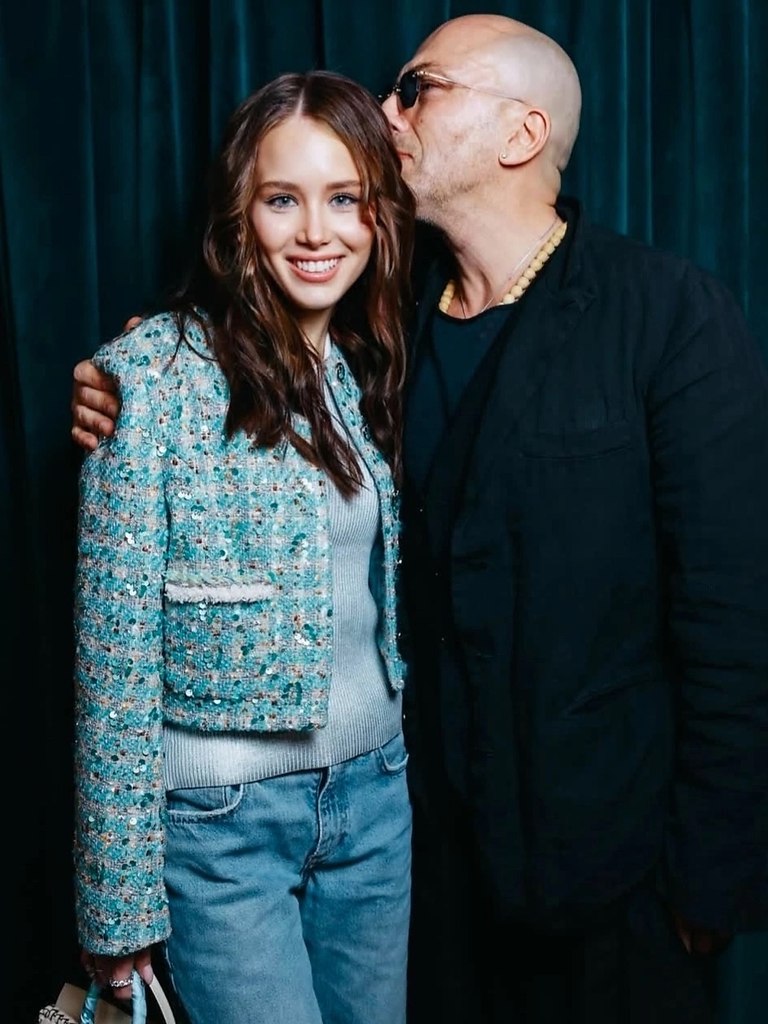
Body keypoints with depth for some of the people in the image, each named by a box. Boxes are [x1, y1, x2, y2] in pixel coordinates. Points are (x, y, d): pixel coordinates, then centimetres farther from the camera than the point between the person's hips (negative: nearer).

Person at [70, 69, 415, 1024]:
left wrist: (395, 767, 12)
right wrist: (120, 897, -11)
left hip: (375, 794, 6)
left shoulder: (372, 370, 3)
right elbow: (115, 647, -14)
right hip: (220, 814, -5)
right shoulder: (150, 370, -15)